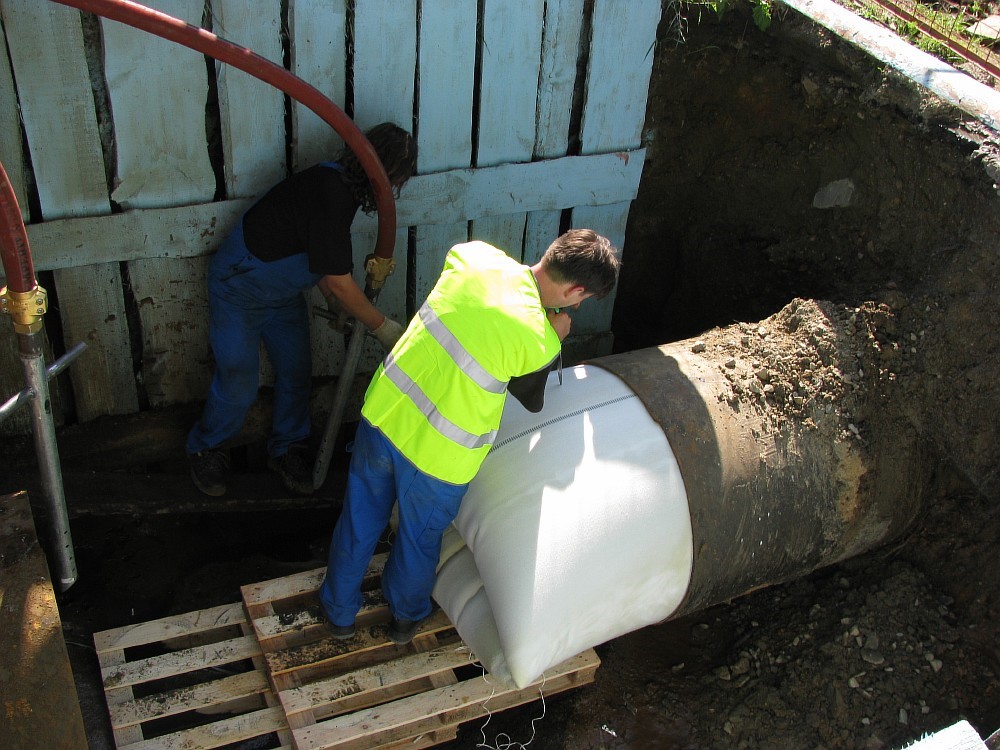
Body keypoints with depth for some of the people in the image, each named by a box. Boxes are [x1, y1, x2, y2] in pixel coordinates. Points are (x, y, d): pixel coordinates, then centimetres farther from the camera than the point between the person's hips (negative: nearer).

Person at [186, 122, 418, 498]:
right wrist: (383, 327, -20)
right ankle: (205, 450, 25)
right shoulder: (330, 193, -34)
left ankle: (287, 451, 30)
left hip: (282, 290, 9)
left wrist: (336, 303, 6)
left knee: (296, 372, 10)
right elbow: (339, 282, -29)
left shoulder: (340, 184, -5)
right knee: (239, 382, -1)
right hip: (240, 288, -8)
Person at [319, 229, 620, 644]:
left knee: (360, 520, 26)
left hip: (383, 412, 4)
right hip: (438, 456, -4)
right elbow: (531, 402, -2)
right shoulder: (540, 344, -24)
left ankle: (339, 611, 49)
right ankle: (405, 616, 52)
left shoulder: (473, 254, -13)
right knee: (420, 537, 26)